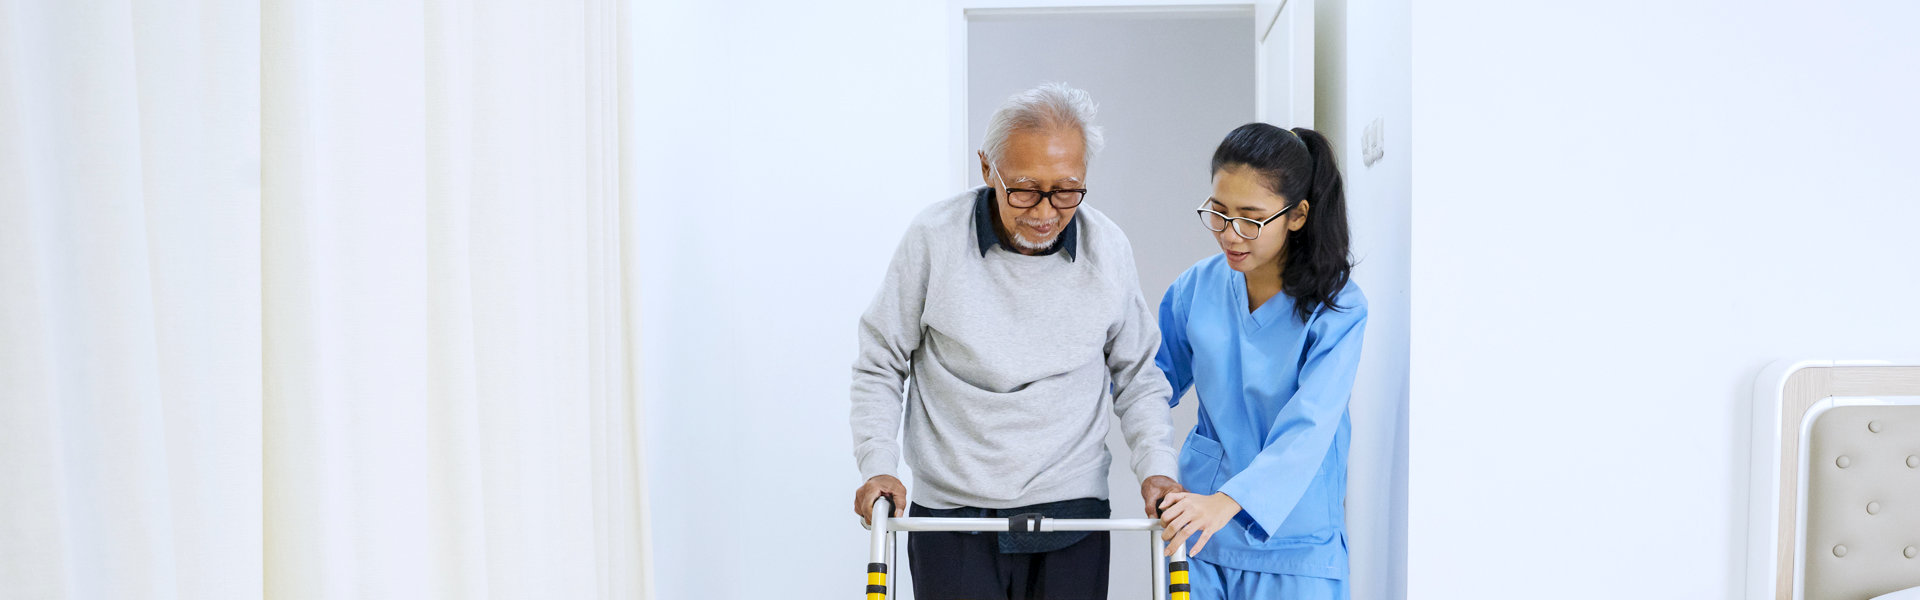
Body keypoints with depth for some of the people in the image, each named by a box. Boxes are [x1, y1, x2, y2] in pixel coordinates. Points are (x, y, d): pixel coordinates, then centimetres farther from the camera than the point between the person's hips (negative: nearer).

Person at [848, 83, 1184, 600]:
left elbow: (1136, 377, 10)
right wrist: (878, 465, -8)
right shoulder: (934, 238, -8)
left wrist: (1156, 466, -3)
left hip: (1072, 516, 2)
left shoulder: (1108, 248, -2)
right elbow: (881, 364, 2)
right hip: (949, 514, -1)